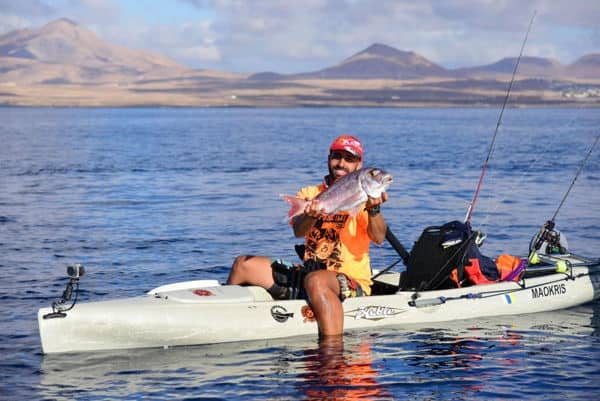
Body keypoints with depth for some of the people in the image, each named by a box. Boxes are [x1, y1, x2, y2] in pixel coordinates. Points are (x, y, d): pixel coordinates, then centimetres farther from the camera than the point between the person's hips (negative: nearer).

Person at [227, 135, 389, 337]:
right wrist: (311, 215, -32)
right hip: (308, 272, 5)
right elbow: (298, 231, -9)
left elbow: (379, 238, -18)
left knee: (315, 281, -39)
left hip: (351, 283, -5)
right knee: (243, 264, -4)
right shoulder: (310, 194, 11)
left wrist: (374, 209, -38)